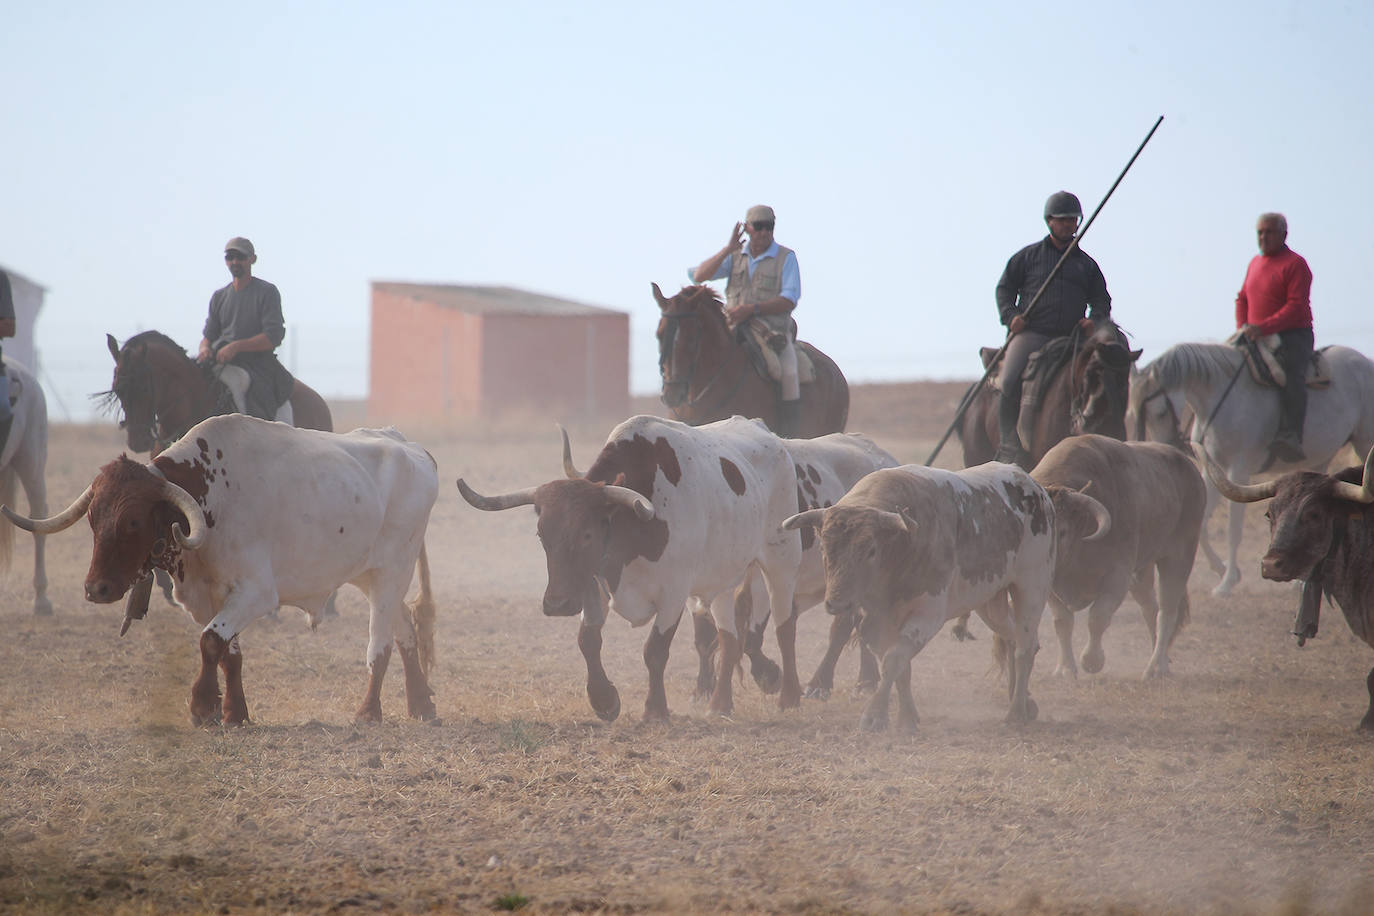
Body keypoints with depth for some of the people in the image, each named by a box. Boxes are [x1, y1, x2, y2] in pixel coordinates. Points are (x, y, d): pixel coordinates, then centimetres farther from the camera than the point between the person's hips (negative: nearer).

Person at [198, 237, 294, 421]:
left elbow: (273, 338, -9)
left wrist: (236, 346, -20)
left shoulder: (267, 292, 0)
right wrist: (205, 349, -7)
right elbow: (208, 335, 19)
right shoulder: (219, 297, 17)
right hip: (221, 361, 6)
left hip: (258, 363, -6)